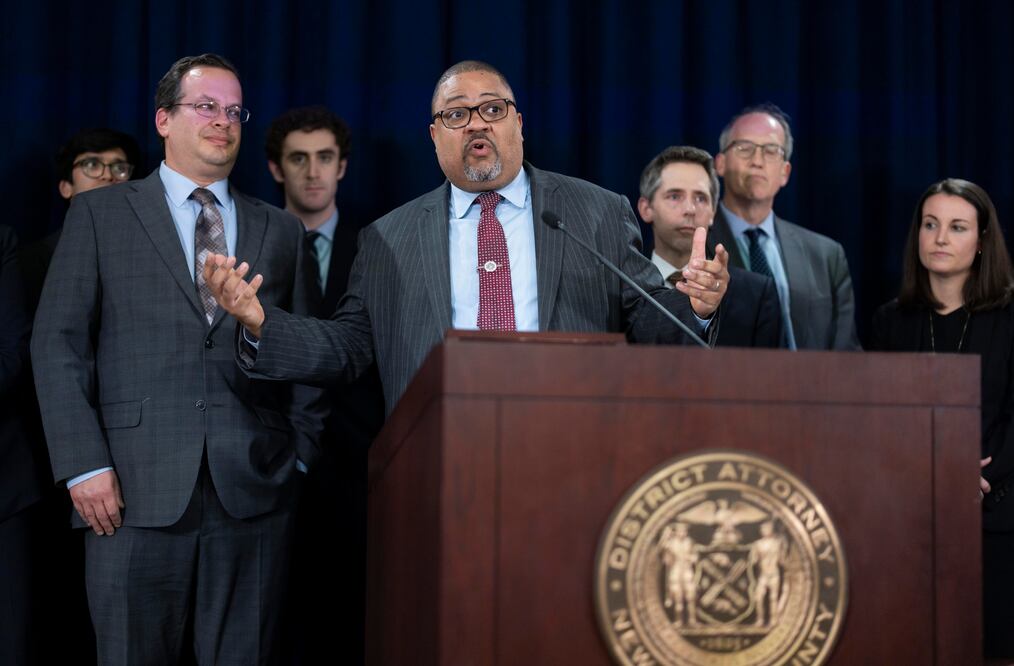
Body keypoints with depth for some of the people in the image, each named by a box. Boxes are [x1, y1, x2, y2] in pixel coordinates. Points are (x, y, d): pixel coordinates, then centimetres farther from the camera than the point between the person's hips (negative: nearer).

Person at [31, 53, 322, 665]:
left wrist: (300, 453, 3)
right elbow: (58, 341, 2)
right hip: (138, 489, -2)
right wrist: (85, 465, -7)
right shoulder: (100, 214, 8)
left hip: (255, 492, 2)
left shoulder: (281, 231, 16)